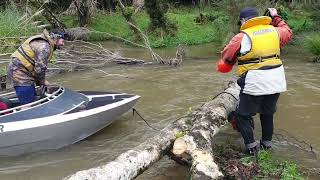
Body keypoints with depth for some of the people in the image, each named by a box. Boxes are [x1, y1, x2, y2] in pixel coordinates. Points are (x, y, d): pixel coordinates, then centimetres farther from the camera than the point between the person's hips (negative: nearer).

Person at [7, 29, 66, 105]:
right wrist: (42, 81, -5)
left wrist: (39, 82, 15)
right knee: (28, 104, -9)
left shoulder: (47, 44, 16)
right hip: (20, 72, -11)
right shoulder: (45, 46, -17)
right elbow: (40, 68, -22)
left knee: (32, 99, 14)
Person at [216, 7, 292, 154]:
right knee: (268, 113, 24)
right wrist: (276, 18, 37)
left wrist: (222, 64, 21)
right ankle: (267, 143, 32)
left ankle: (251, 146, 5)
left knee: (242, 115, 9)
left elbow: (226, 56, 0)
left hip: (255, 85, -6)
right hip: (276, 82, 6)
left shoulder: (242, 37, -9)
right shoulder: (274, 31, 6)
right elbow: (287, 33, 29)